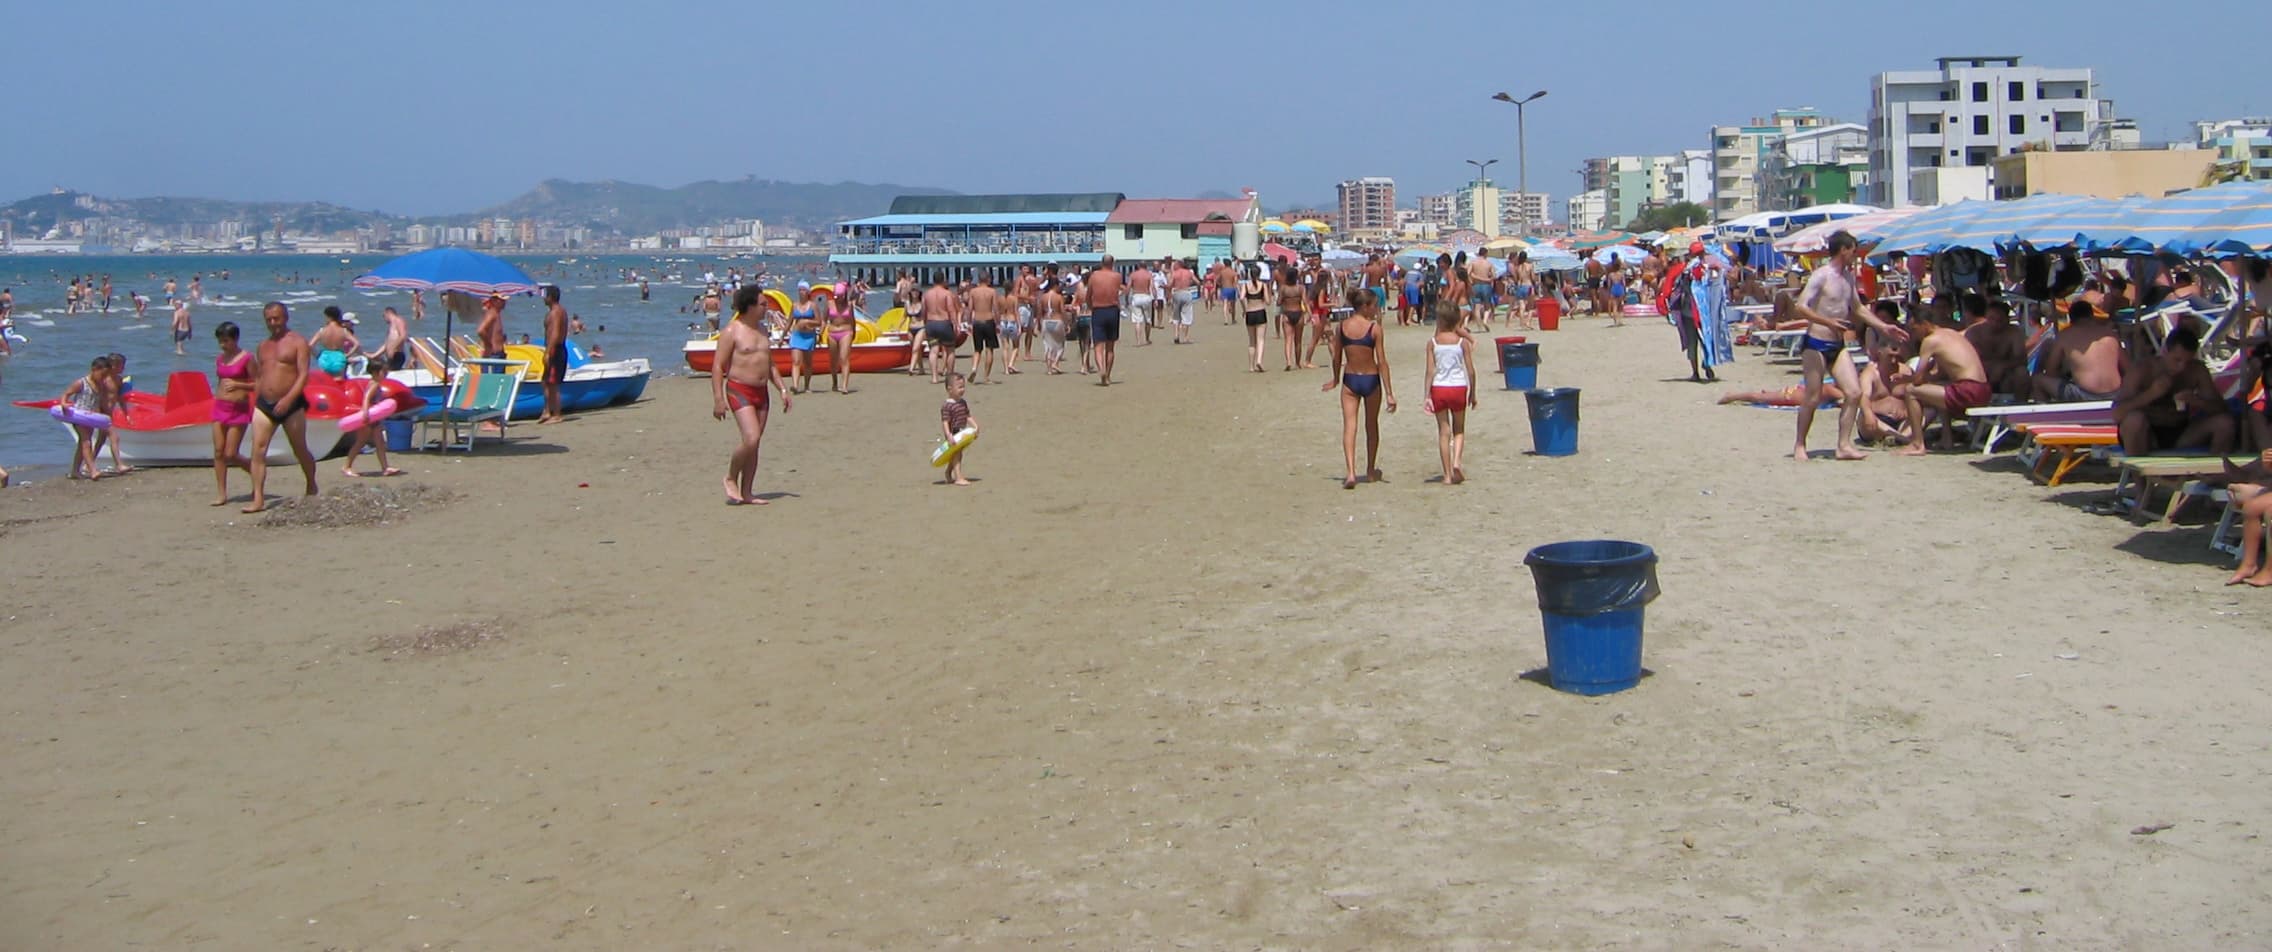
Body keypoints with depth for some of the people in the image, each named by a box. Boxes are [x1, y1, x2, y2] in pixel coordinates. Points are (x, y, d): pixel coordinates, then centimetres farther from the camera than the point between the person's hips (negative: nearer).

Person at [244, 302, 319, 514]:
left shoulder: (298, 342, -3)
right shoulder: (263, 346, 16)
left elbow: (303, 375, -13)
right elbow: (258, 378, 21)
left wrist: (288, 399, -24)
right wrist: (255, 404, 14)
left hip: (291, 405, -5)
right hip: (264, 404, 5)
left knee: (300, 450, 8)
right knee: (258, 450, -9)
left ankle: (312, 489, 29)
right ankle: (258, 500, -12)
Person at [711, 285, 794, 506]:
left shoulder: (762, 330, 15)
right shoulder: (731, 332, -9)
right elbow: (718, 366, -11)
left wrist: (782, 389, 14)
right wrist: (718, 399, -17)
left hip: (762, 392, 7)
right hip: (739, 390, -7)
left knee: (755, 445, 6)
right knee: (751, 439, -19)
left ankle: (746, 492, 10)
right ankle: (730, 478, 2)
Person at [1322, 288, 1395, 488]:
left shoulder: (1341, 326, -2)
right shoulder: (1374, 328, -11)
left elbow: (1337, 358, 5)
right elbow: (1382, 362, -12)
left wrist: (1336, 379, 23)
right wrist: (1389, 392, -9)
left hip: (1349, 380, 1)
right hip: (1371, 380, -1)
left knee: (1349, 426, -1)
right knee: (1371, 426, 17)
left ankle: (1351, 473, -18)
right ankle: (1371, 471, 31)